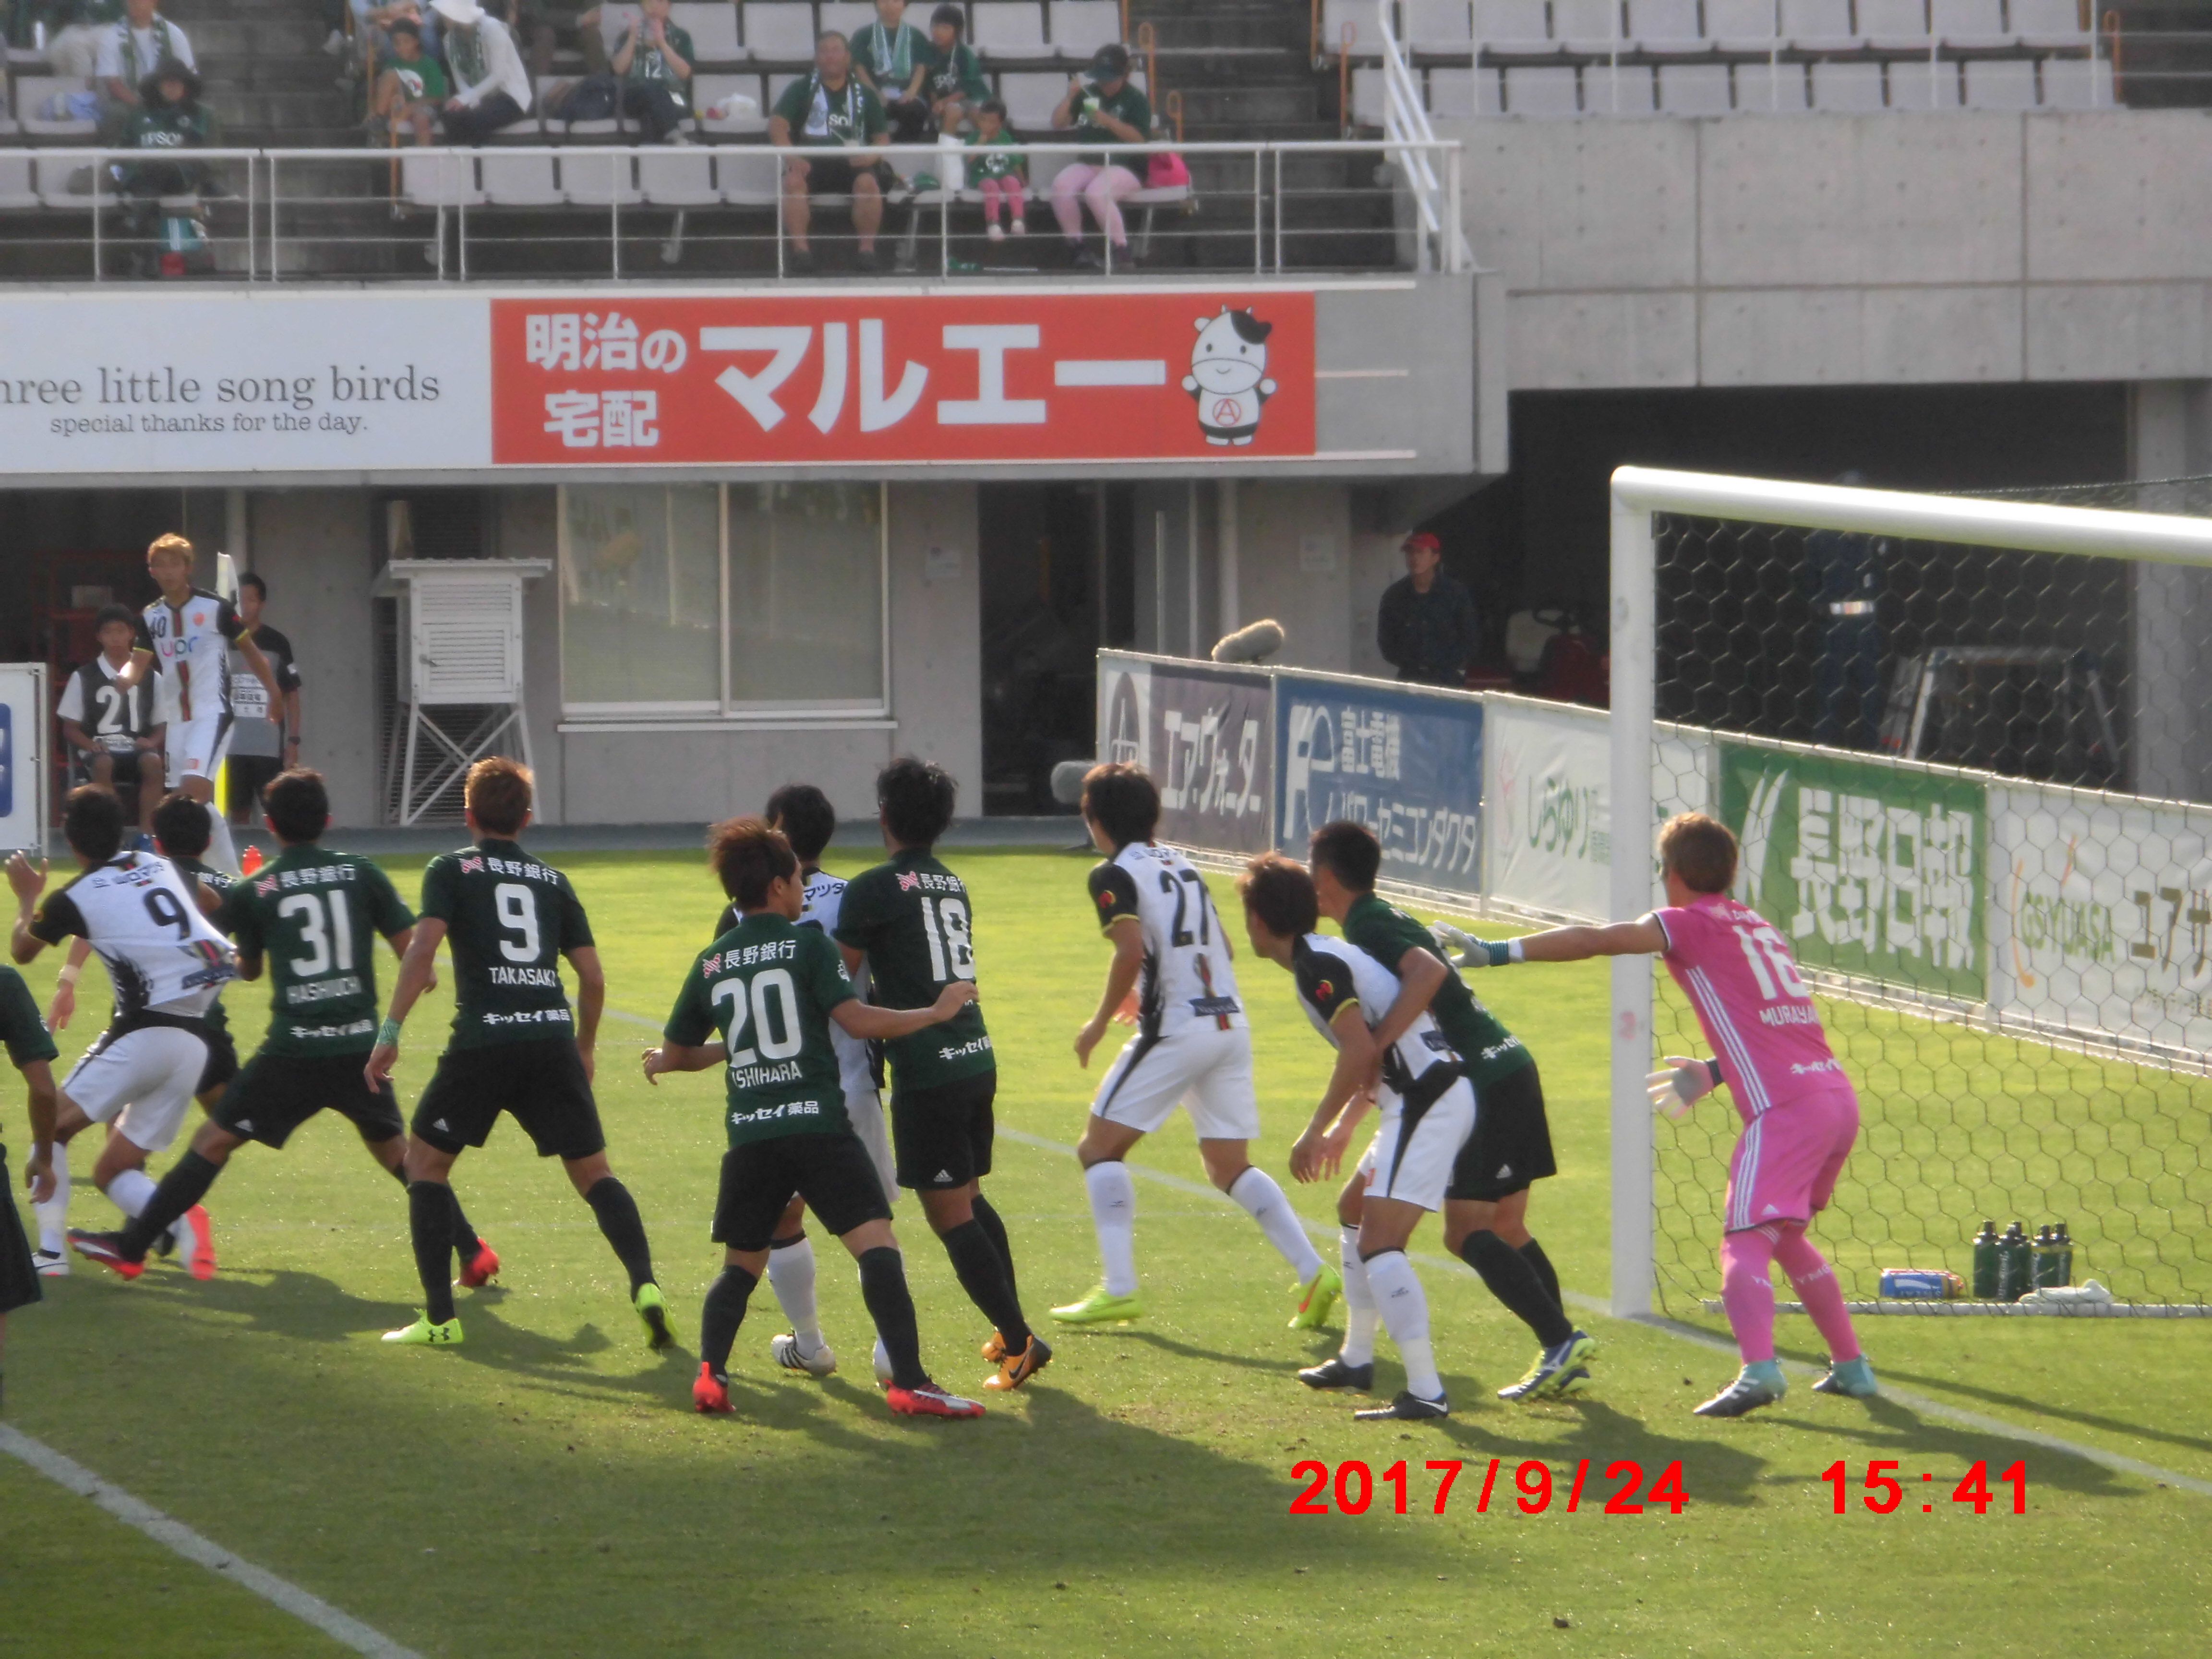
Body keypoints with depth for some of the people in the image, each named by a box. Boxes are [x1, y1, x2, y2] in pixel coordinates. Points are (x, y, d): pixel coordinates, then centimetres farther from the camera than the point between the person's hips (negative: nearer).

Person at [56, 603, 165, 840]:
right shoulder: (84, 678, 7)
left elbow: (161, 727, 15)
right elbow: (70, 729, 8)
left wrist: (152, 742, -8)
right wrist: (90, 745, -12)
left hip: (137, 749, 1)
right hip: (98, 749, -1)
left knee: (153, 762, -35)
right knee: (103, 764, -38)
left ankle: (146, 835, -32)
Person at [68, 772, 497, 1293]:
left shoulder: (253, 891, 0)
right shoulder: (360, 873, 3)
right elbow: (410, 949, 1)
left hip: (293, 1052, -2)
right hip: (359, 1046, 2)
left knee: (213, 1141, 5)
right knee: (395, 1151, 20)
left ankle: (132, 1247, 6)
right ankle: (472, 1252, 16)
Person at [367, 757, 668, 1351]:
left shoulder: (452, 870, 7)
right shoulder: (553, 881, 17)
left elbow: (422, 950, -8)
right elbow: (593, 978, 15)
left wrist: (390, 1033, -8)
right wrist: (585, 1050, 28)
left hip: (483, 1040, -3)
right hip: (553, 1038, 3)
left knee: (425, 1161, 13)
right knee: (593, 1173, 10)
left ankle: (440, 1317, 6)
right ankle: (645, 1284, -13)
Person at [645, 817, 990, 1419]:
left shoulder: (710, 963, 11)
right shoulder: (807, 944, -1)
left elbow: (675, 1054, 18)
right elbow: (856, 1019, -10)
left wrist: (695, 1054, 42)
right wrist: (936, 1012, 0)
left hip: (750, 1135, 4)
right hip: (819, 1125, -4)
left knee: (741, 1265, 19)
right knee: (877, 1245, -9)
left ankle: (710, 1374, 0)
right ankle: (910, 1383, -20)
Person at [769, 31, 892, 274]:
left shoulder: (863, 94, 15)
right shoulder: (802, 89, 11)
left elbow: (883, 137, 12)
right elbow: (777, 125, -2)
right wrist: (791, 156, -21)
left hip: (852, 163, 0)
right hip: (810, 161, 0)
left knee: (868, 183, -33)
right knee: (793, 181, -33)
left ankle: (867, 249, -26)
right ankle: (800, 249, -33)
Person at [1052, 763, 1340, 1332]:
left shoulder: (1115, 876, -6)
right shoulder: (1182, 865, 16)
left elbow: (1131, 949, -21)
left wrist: (1100, 1022, -9)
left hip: (1176, 1030, -7)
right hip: (1230, 1023, 7)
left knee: (1099, 1148, 4)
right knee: (1230, 1166, 13)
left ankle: (1119, 1289, -5)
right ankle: (1312, 1271, 0)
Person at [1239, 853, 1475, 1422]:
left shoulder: (1315, 965, -12)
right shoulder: (1328, 954, 19)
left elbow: (1361, 1051, -22)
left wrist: (1315, 1133, -14)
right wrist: (1343, 1128, 35)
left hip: (1426, 1104, -11)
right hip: (1434, 1093, 11)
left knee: (1380, 1243, -16)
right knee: (1359, 1211, 25)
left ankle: (1426, 1391, -24)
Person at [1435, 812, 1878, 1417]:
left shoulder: (1692, 924, -1)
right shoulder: (1756, 926, 22)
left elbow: (1597, 941, -12)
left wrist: (1499, 952, -13)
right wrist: (1715, 1072, 32)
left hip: (1785, 1110, -8)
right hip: (1837, 1098, 8)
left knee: (1745, 1240, -13)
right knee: (1787, 1237, 24)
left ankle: (1760, 1368, -34)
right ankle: (1851, 1366, 26)